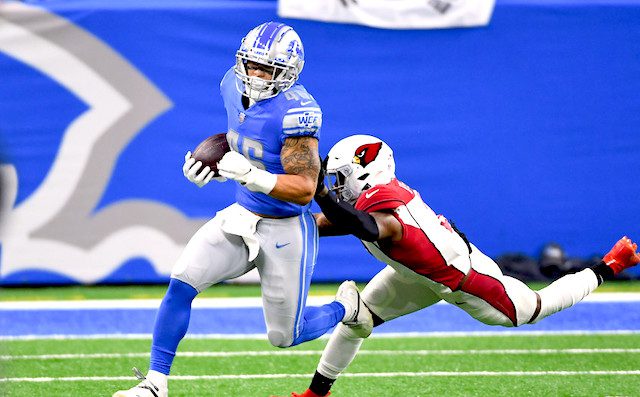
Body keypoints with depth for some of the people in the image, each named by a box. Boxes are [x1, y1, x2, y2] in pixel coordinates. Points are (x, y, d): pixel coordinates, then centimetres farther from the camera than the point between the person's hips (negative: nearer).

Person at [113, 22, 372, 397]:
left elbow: (304, 190, -26)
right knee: (182, 282, -14)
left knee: (285, 337, 6)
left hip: (285, 233, -6)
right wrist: (209, 169, -1)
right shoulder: (235, 86, -1)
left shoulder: (294, 110, -25)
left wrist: (250, 175, -37)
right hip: (241, 217, 6)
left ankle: (347, 307, 36)